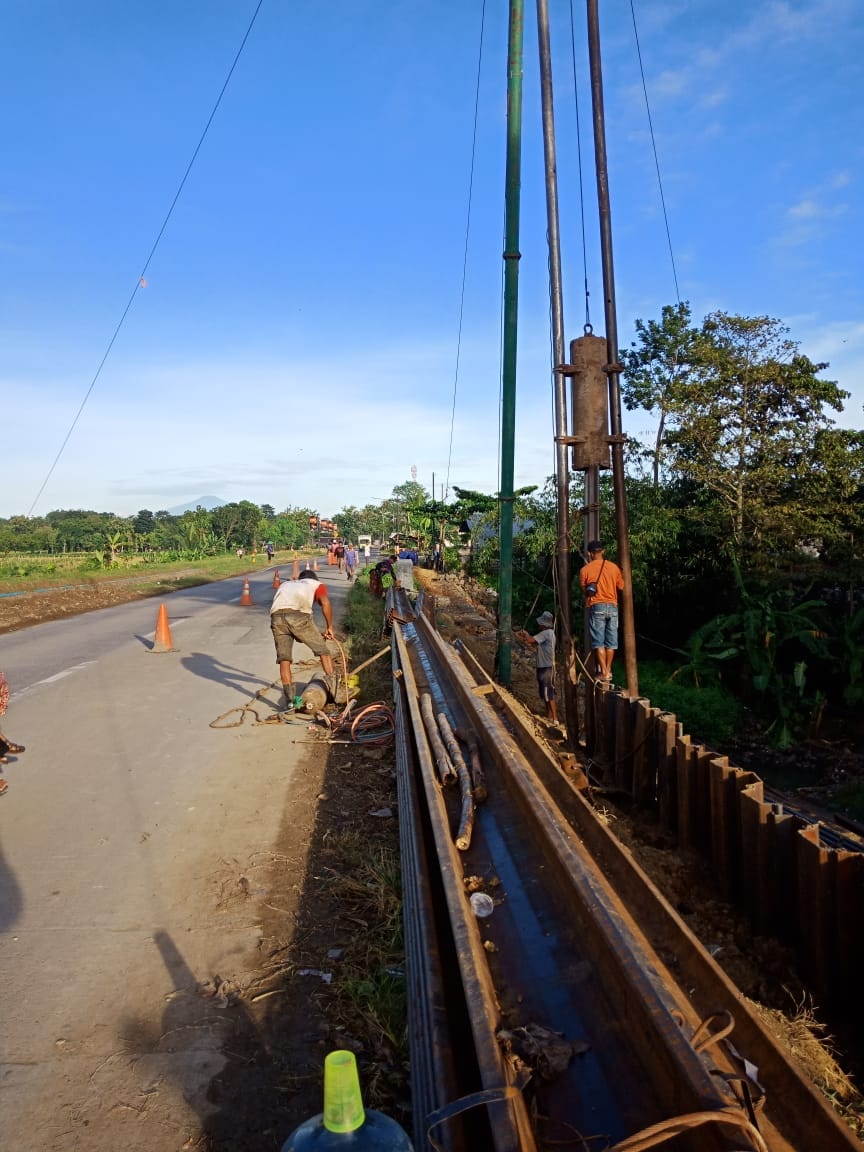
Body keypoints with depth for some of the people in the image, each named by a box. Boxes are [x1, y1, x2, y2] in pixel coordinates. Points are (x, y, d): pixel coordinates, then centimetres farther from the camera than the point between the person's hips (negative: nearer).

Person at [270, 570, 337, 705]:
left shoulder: (285, 584, 39)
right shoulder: (317, 584, 27)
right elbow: (325, 603, 5)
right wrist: (329, 627, 14)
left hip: (276, 616, 3)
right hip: (298, 615, -3)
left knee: (283, 658, 10)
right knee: (323, 649, 12)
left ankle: (290, 699, 7)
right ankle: (333, 689, 8)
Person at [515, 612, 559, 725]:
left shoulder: (547, 633, -16)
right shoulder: (546, 633, 16)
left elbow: (531, 640, -22)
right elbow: (532, 645, 20)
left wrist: (525, 634, -2)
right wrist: (520, 637, 16)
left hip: (547, 668, -10)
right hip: (543, 667, 10)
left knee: (549, 695, -8)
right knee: (545, 695, 16)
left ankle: (555, 719, -5)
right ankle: (549, 716, 23)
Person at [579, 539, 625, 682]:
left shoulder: (585, 570, -4)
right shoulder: (614, 567, 3)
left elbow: (584, 589, 6)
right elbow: (621, 586, 12)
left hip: (596, 607, -3)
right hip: (612, 606, 3)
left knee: (598, 642, -1)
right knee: (611, 641, 11)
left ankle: (603, 672, -5)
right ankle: (608, 670, 17)